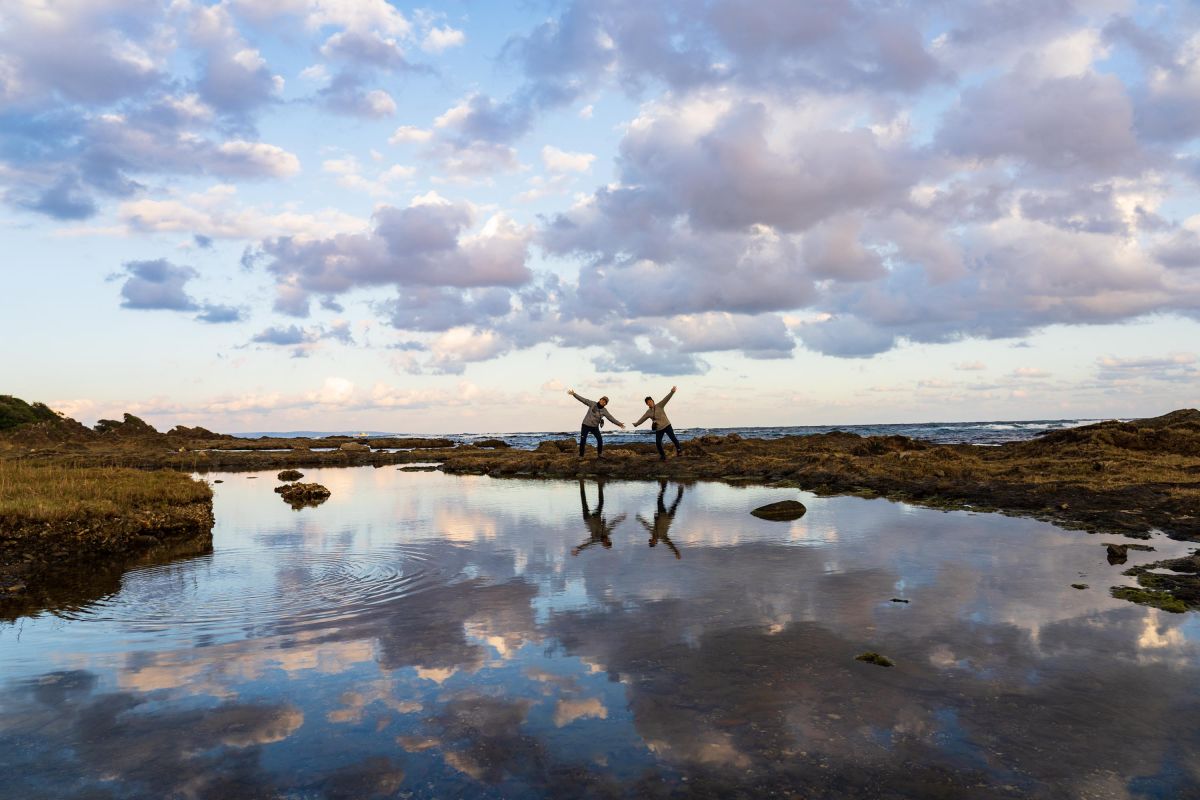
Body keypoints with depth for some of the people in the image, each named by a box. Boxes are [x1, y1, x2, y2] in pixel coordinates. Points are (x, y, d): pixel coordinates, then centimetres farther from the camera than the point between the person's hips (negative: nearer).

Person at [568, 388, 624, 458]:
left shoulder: (604, 411, -4)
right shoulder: (592, 404, -9)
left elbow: (611, 418, -5)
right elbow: (583, 399, -10)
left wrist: (619, 423, -12)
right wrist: (574, 394, -15)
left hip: (595, 427, 3)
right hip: (586, 425, -3)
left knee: (600, 440, -4)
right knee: (583, 441, -5)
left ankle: (599, 454, 14)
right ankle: (581, 456, 5)